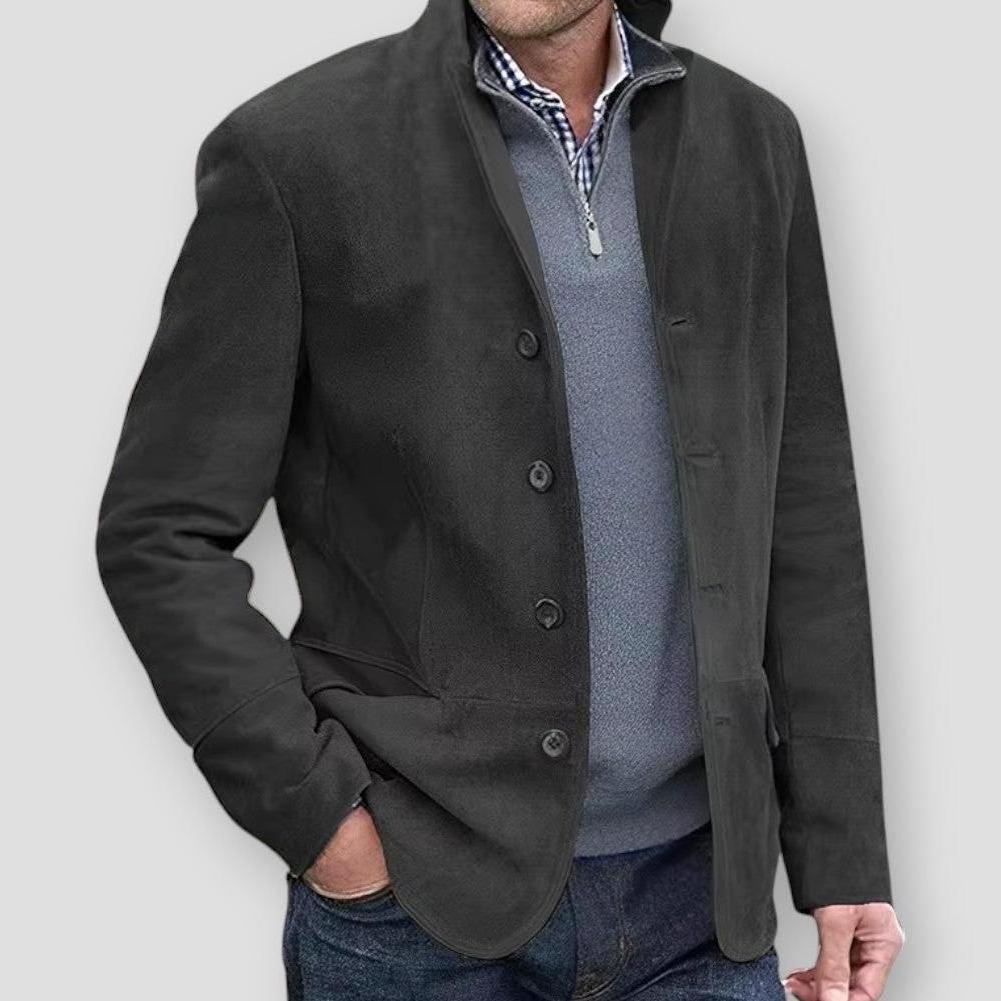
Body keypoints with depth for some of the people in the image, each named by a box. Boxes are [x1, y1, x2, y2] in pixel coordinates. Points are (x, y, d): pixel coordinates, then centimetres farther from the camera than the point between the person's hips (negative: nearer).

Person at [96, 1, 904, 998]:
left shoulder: (754, 140, 4)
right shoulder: (293, 150, -8)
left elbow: (805, 525, 6)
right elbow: (160, 535, -5)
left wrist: (846, 856, 4)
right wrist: (320, 816, -11)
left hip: (698, 886, 3)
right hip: (416, 902, -3)